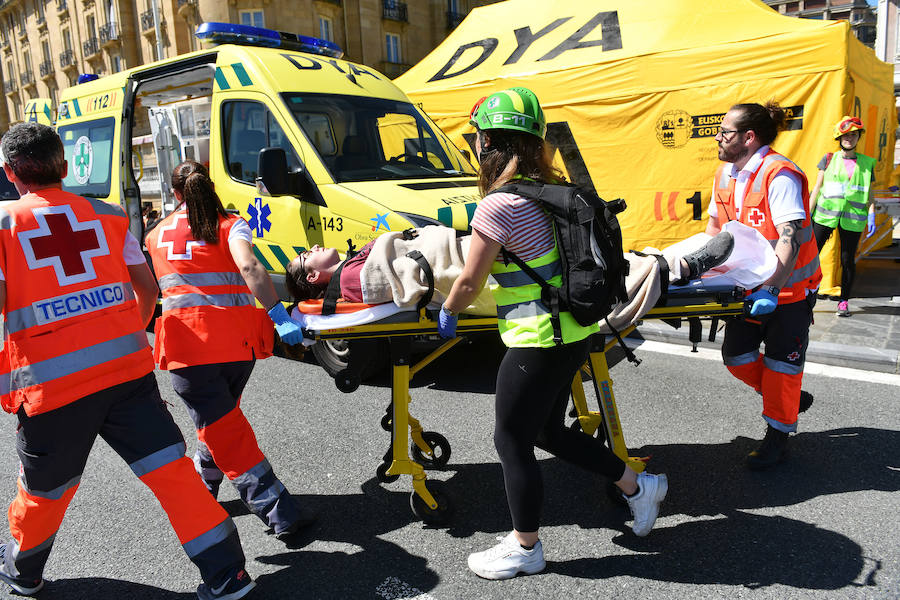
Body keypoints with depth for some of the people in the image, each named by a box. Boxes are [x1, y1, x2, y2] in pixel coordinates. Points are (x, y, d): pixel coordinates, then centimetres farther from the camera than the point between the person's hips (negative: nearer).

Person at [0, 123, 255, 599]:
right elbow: (147, 287, 12)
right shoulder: (104, 215, 9)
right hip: (126, 365, 2)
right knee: (169, 467, 3)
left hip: (50, 380, -2)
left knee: (44, 489, 20)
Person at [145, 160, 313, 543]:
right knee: (223, 416, 24)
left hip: (187, 337, -1)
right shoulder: (230, 225, 8)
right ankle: (203, 489, 44)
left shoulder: (155, 235, 18)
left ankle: (281, 513, -2)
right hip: (238, 335, 1)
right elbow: (248, 267, -13)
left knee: (220, 426, 1)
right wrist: (278, 314, -18)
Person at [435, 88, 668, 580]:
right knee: (548, 432, 24)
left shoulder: (499, 204, -19)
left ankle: (525, 548, 27)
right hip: (572, 333, 9)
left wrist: (446, 312, 9)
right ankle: (638, 486, 35)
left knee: (511, 441, 8)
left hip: (540, 343, -9)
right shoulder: (548, 191, 7)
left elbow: (470, 282, -11)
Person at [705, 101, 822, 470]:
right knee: (736, 355, 9)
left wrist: (771, 289, -39)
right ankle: (789, 398, 33)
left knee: (781, 361, 3)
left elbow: (791, 237, -30)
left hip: (788, 287, -7)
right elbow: (715, 226, 14)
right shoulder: (725, 174, 4)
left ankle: (777, 437, 19)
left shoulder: (779, 174, -21)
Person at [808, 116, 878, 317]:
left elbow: (870, 194, 11)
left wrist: (871, 217, 0)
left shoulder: (866, 163, 10)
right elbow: (817, 187, 6)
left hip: (852, 218, 1)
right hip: (825, 214, -1)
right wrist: (807, 214, 0)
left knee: (848, 260, 5)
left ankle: (843, 300, 16)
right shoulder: (829, 159, 7)